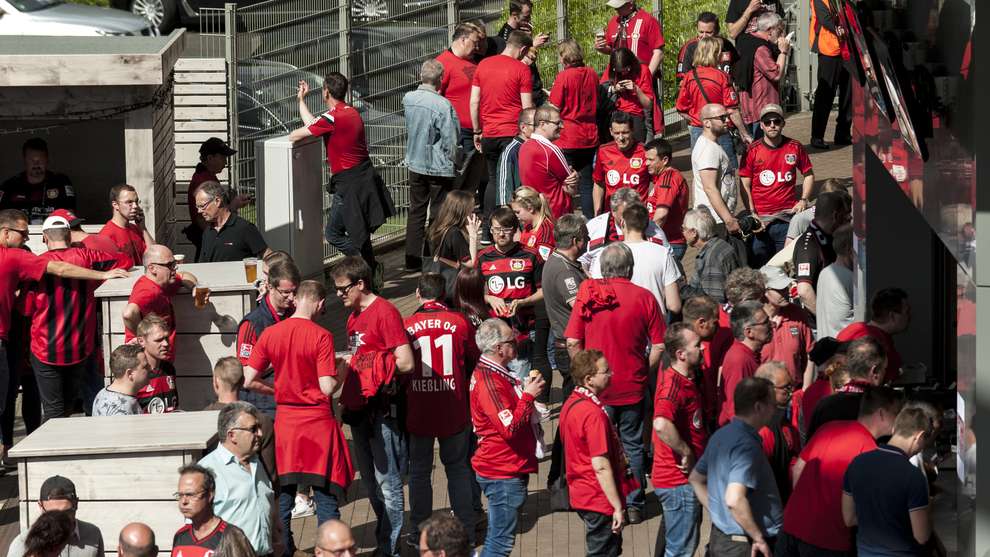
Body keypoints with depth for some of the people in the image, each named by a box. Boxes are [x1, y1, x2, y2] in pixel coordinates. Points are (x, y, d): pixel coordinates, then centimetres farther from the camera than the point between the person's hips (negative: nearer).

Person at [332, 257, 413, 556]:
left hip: (381, 408, -9)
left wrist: (372, 364, -10)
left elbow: (406, 363, -18)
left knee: (386, 483, -4)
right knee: (370, 481, 16)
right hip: (358, 407, 9)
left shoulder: (385, 312, -13)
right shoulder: (354, 316, 14)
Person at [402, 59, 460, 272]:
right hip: (439, 167, -5)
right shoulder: (443, 105, -22)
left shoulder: (408, 99, -4)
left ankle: (412, 259, 18)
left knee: (416, 211, 15)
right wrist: (452, 162, -1)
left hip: (415, 164, 5)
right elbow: (451, 140, -16)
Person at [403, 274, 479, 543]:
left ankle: (420, 532, 12)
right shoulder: (460, 321, -5)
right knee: (458, 468, 13)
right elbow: (474, 360, 6)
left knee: (419, 470, 10)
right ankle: (465, 529, 14)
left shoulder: (406, 325, -8)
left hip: (419, 411, -1)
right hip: (454, 410, 1)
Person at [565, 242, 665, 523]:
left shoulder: (588, 294, -6)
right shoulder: (643, 297, -7)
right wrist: (644, 373, 8)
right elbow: (659, 346, -7)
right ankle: (634, 505, 17)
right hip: (633, 387, 0)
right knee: (633, 445, 14)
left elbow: (572, 342, -6)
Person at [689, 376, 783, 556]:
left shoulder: (720, 436, 8)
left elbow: (696, 479, 21)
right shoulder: (746, 445, -21)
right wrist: (759, 538, -22)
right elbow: (734, 500, -32)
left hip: (719, 538, 9)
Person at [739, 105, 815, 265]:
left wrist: (804, 200, 4)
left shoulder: (794, 147, 4)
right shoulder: (752, 151, -2)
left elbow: (808, 174, 18)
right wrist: (752, 214, -10)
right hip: (761, 219, -1)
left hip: (788, 216, 1)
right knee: (758, 266, 0)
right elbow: (745, 186, -1)